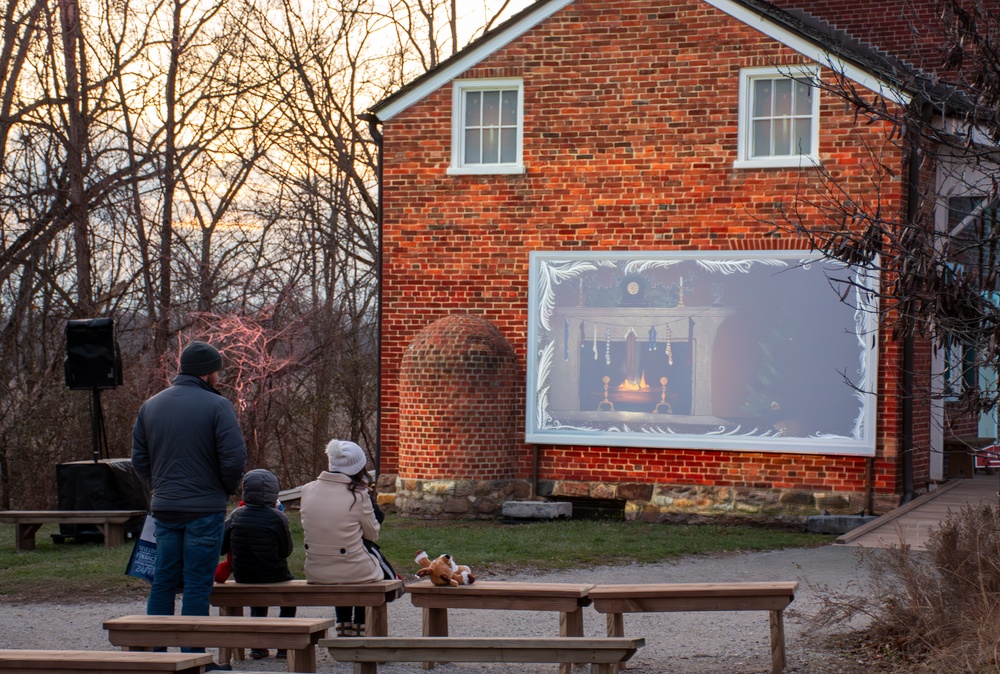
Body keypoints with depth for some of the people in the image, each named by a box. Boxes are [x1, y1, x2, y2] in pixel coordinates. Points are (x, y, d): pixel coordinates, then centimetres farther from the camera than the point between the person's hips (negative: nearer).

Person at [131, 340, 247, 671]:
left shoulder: (150, 406, 9)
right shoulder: (216, 406, -10)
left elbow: (139, 459, 10)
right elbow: (234, 458, -15)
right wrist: (227, 490, 3)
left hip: (164, 508, 5)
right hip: (205, 509, -5)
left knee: (163, 581, 12)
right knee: (197, 584, -1)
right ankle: (193, 656, 0)